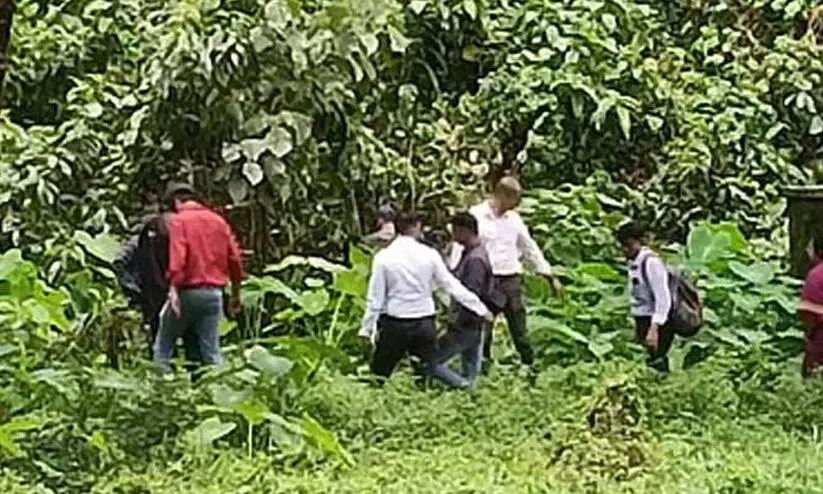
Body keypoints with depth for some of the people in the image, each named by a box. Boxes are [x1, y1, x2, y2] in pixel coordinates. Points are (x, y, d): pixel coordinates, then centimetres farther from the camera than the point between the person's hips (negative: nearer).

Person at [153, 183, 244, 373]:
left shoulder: (179, 220, -2)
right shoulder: (219, 220, 12)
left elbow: (178, 257, -18)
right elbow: (235, 259, 11)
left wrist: (174, 288, -25)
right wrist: (236, 294, 19)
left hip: (188, 291, -4)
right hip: (214, 293, 4)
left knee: (163, 345, 8)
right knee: (211, 350, 5)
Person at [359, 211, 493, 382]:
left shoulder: (383, 257, -6)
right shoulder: (429, 255, -3)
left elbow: (375, 299, -5)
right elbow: (452, 286, 0)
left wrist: (367, 328, 4)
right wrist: (480, 309, 8)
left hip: (394, 325, -2)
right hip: (424, 324, 2)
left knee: (379, 375, 7)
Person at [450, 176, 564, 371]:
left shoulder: (514, 219, 11)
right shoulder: (476, 216, -5)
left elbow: (530, 248, 19)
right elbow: (460, 248, -6)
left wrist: (551, 277, 21)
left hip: (512, 280, 4)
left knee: (520, 330, 6)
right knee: (482, 330, 0)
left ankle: (530, 367, 12)